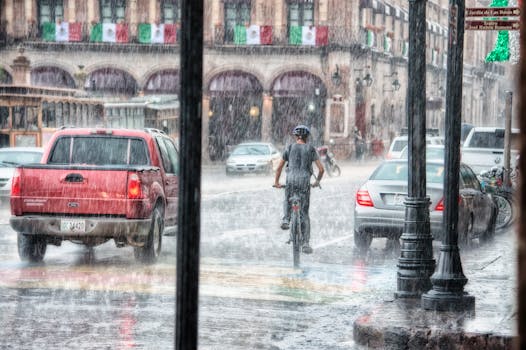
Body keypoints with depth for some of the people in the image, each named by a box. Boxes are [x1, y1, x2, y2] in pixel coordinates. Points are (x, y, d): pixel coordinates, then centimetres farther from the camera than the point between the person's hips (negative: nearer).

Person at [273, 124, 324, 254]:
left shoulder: (289, 148, 7)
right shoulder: (311, 149, 6)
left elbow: (279, 167, 10)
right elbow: (321, 169, 4)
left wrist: (276, 182, 23)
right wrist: (317, 181, 21)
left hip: (291, 180, 0)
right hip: (305, 181, 0)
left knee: (287, 201, 31)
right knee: (304, 214, 5)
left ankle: (286, 219, 1)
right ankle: (306, 243, 0)